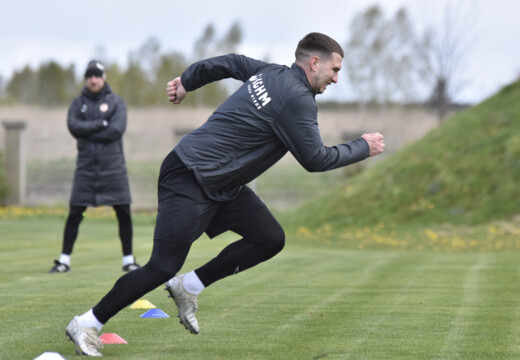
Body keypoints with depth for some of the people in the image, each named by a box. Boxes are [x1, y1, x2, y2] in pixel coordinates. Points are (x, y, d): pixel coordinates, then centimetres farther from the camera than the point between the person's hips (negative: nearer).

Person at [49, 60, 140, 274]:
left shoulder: (116, 102, 5)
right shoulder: (78, 103, 9)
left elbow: (117, 130, -11)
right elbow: (74, 127, -9)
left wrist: (88, 132, -9)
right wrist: (101, 124, -12)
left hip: (113, 167, -1)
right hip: (86, 166, 1)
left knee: (124, 213, -2)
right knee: (74, 214, -2)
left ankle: (128, 260, 9)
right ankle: (64, 260, 6)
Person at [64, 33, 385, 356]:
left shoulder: (271, 73, 8)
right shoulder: (297, 99, -19)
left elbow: (231, 63, 24)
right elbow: (315, 159, -14)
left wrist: (187, 82, 38)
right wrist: (363, 148, -1)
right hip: (189, 181, -10)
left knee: (271, 239, 3)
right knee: (163, 268, -10)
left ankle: (189, 287, 10)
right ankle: (87, 325, 3)